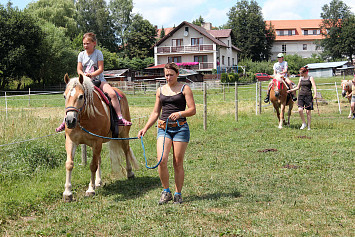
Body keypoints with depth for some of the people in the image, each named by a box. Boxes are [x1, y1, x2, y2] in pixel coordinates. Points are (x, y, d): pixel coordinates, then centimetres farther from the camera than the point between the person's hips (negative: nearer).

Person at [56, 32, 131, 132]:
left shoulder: (98, 53, -2)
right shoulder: (81, 54, 7)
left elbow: (101, 69, -8)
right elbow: (79, 69, 5)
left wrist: (91, 74, -23)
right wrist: (83, 75, -17)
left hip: (98, 80, -2)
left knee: (112, 94, -26)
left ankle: (120, 118, -21)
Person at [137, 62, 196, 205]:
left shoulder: (184, 89, 4)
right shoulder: (160, 91, 15)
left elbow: (193, 110, -2)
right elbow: (155, 113, 18)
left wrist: (179, 113, -20)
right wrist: (145, 128, 8)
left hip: (180, 128, -3)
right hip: (163, 128, 3)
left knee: (178, 163, 0)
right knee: (161, 161, -13)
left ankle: (178, 194, 13)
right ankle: (166, 192, 3)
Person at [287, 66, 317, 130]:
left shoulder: (310, 78, -1)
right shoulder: (301, 78, 13)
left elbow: (314, 87, -12)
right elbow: (298, 87, 24)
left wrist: (315, 94, -27)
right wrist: (291, 90, 13)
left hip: (308, 96, -4)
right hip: (301, 95, 4)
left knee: (308, 111, 0)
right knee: (300, 110, -14)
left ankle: (309, 126, 10)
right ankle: (304, 123, 4)